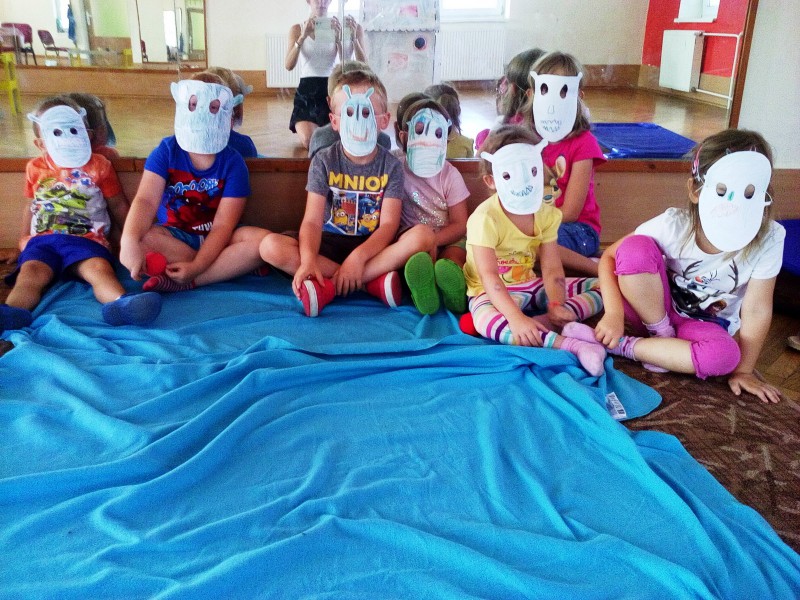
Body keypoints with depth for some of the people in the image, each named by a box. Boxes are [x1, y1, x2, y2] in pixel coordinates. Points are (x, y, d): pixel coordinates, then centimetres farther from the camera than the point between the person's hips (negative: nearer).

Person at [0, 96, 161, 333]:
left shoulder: (99, 165, 16)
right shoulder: (35, 168, 22)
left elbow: (118, 206, 20)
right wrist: (24, 237, 30)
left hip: (86, 239, -2)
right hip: (42, 239, 2)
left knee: (100, 268, -34)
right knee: (30, 272, -30)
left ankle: (120, 305, -64)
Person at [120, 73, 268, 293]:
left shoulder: (233, 162, -10)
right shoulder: (166, 151, -6)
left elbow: (222, 226, -17)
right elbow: (146, 200, -20)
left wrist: (195, 267, -32)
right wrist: (130, 240, -42)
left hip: (215, 239, 0)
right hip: (174, 236, 0)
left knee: (262, 239, -29)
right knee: (140, 240, -31)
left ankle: (183, 283, -29)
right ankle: (236, 265, -25)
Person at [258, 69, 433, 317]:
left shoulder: (391, 165, -2)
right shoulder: (324, 161, -2)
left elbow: (389, 224, -12)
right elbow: (312, 220, -13)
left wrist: (358, 257, -32)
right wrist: (308, 260, -35)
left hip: (373, 245, 0)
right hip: (330, 243, 0)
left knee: (423, 235, -28)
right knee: (271, 246, -25)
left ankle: (329, 287, -32)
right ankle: (374, 280, -27)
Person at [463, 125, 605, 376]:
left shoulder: (546, 214, -4)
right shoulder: (485, 219, -22)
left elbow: (551, 269, -9)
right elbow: (489, 276, -29)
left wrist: (557, 306, -27)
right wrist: (516, 317, -41)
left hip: (530, 285, 6)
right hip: (492, 292, -6)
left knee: (601, 287, -4)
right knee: (485, 318, -42)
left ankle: (543, 322, -31)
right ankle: (570, 344, -46)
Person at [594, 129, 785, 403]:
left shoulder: (768, 239, -23)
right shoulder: (674, 224, -23)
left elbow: (756, 310, -17)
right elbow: (610, 256, -16)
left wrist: (743, 369, -10)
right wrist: (614, 313, -28)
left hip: (705, 325, 1)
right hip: (657, 312, 0)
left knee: (724, 354, -36)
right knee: (636, 247, -28)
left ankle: (624, 347, -18)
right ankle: (663, 336, -10)